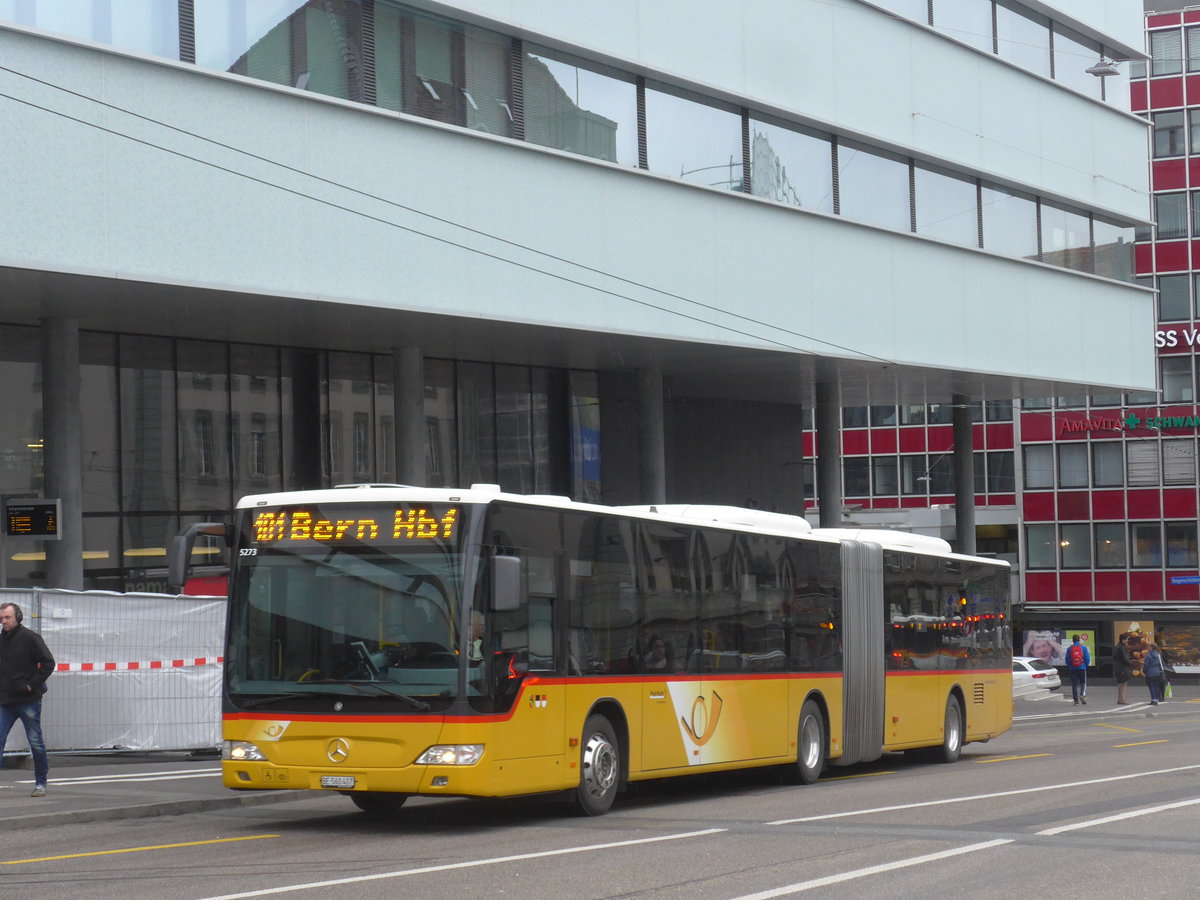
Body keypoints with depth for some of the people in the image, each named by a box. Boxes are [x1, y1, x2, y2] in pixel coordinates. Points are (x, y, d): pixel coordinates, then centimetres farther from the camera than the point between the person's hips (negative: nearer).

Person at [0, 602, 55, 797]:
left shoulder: (30, 637, -7)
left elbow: (48, 663, -9)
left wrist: (32, 684, -13)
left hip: (29, 700, -5)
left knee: (35, 742, 3)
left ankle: (40, 783, 14)